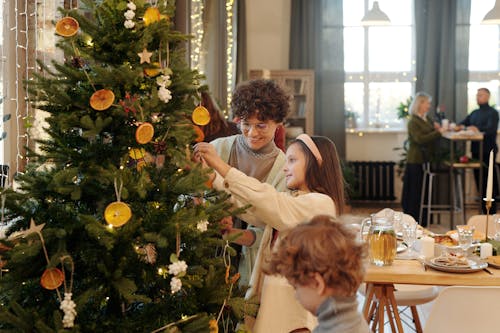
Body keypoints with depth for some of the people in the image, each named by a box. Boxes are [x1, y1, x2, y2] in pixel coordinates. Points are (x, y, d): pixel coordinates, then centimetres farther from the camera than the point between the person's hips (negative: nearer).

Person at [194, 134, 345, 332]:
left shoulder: (321, 203, -11)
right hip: (269, 294, 8)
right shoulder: (289, 200, 17)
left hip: (295, 301, -7)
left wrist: (221, 165, -24)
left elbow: (269, 201, -23)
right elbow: (249, 208, 7)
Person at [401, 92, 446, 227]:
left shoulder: (427, 119, 12)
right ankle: (413, 220, 6)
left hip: (426, 159, 8)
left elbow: (430, 136, 21)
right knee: (415, 191, -2)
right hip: (416, 161, -8)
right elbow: (420, 139, -24)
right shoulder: (413, 122, -12)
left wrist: (437, 128, 1)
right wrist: (438, 132, -26)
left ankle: (423, 219, 20)